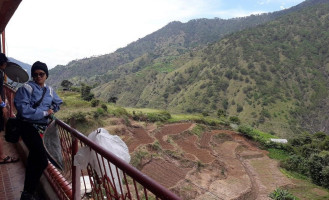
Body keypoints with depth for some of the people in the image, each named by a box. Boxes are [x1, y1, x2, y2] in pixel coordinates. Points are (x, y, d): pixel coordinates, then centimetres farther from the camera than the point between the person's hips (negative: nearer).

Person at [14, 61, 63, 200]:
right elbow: (23, 110, -23)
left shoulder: (49, 90, 8)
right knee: (42, 161, -16)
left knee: (34, 160, 20)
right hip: (29, 127, -8)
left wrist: (52, 110, 5)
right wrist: (44, 113, -17)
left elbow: (58, 103, 25)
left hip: (41, 128, 8)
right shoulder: (27, 88, -13)